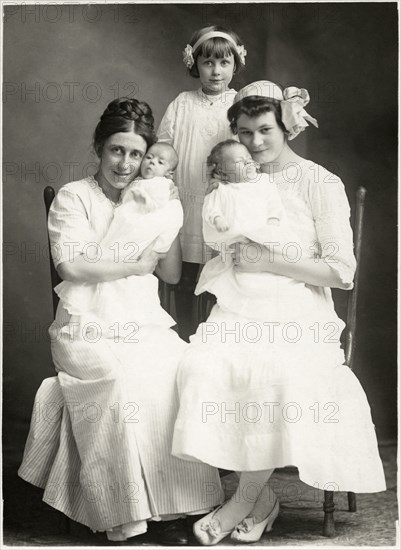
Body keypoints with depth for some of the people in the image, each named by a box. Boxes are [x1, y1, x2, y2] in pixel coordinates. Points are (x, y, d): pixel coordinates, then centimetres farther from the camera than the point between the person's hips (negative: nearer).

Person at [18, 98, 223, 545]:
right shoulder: (74, 197, 2)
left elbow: (172, 274, 12)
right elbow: (70, 266, -14)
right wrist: (135, 265, -7)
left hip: (145, 324, 4)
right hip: (89, 330, -4)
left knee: (181, 371, -26)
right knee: (125, 376, -32)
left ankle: (169, 508, -17)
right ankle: (122, 517, -21)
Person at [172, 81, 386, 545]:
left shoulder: (321, 184, 2)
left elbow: (341, 271, -5)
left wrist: (269, 261, -8)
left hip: (299, 319, -3)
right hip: (238, 312, 4)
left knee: (279, 374, -35)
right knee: (202, 365, -28)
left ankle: (246, 498, -11)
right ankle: (260, 499, -13)